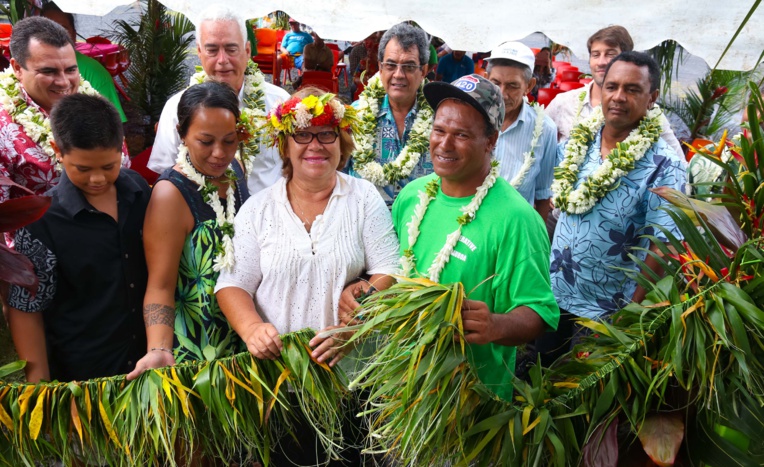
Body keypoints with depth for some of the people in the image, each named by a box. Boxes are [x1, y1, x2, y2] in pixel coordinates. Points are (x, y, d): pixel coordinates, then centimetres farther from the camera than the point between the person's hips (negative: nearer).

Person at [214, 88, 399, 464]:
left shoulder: (364, 198, -1)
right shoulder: (257, 208, 2)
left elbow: (388, 274, -7)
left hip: (351, 373, -1)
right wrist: (252, 328, -20)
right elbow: (232, 283, 0)